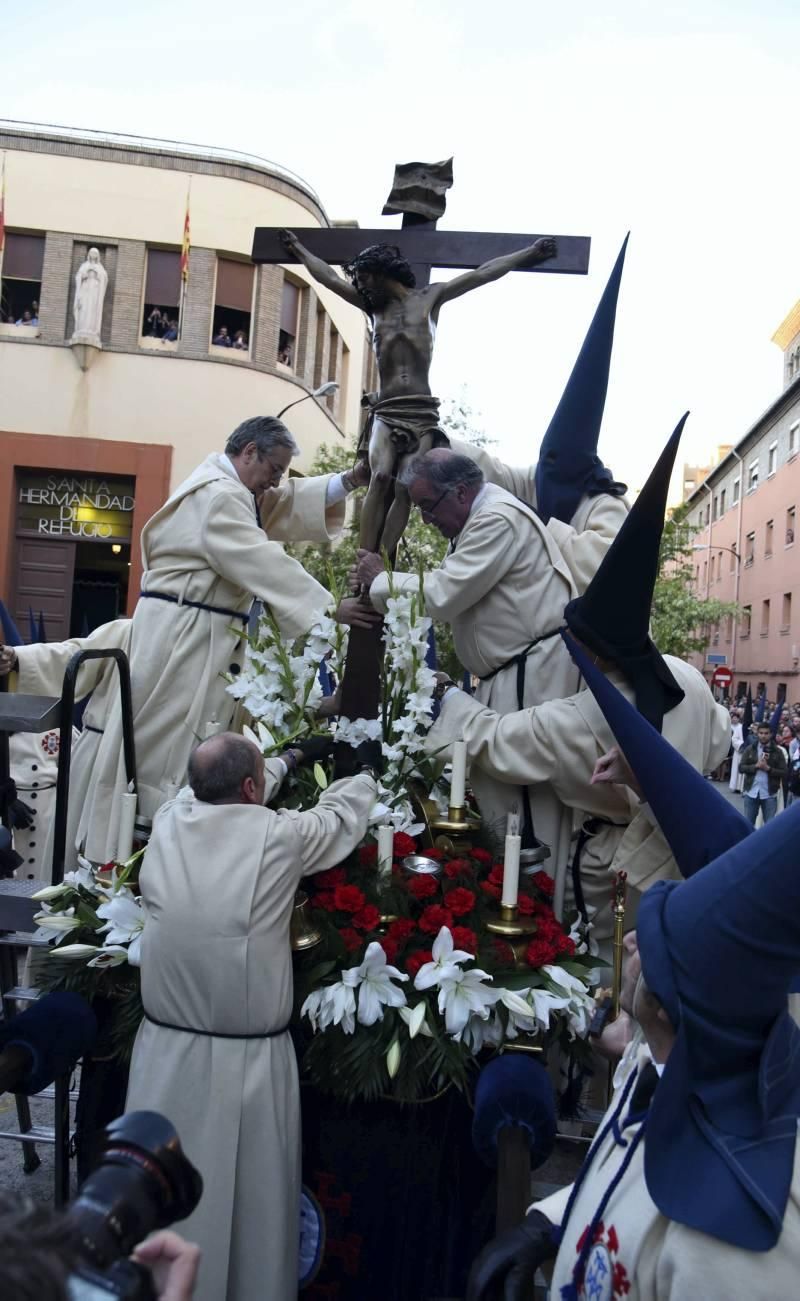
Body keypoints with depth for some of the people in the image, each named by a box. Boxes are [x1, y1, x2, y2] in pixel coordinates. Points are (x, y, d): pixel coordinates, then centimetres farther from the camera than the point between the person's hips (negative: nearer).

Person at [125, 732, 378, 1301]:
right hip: (249, 1061, -3)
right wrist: (366, 769, 27)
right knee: (249, 1204, 14)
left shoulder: (168, 823, -5)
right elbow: (342, 815, 6)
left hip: (165, 1054, 4)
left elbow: (220, 796, 16)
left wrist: (293, 757, 30)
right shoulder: (280, 835, -15)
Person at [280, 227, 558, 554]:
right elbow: (328, 277, 29)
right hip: (385, 412, 1)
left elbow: (483, 273, 13)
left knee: (405, 490, -18)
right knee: (380, 479, -23)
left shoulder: (430, 297, 13)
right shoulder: (372, 306, 20)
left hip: (422, 414, -1)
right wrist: (297, 248, 38)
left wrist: (531, 252, 17)